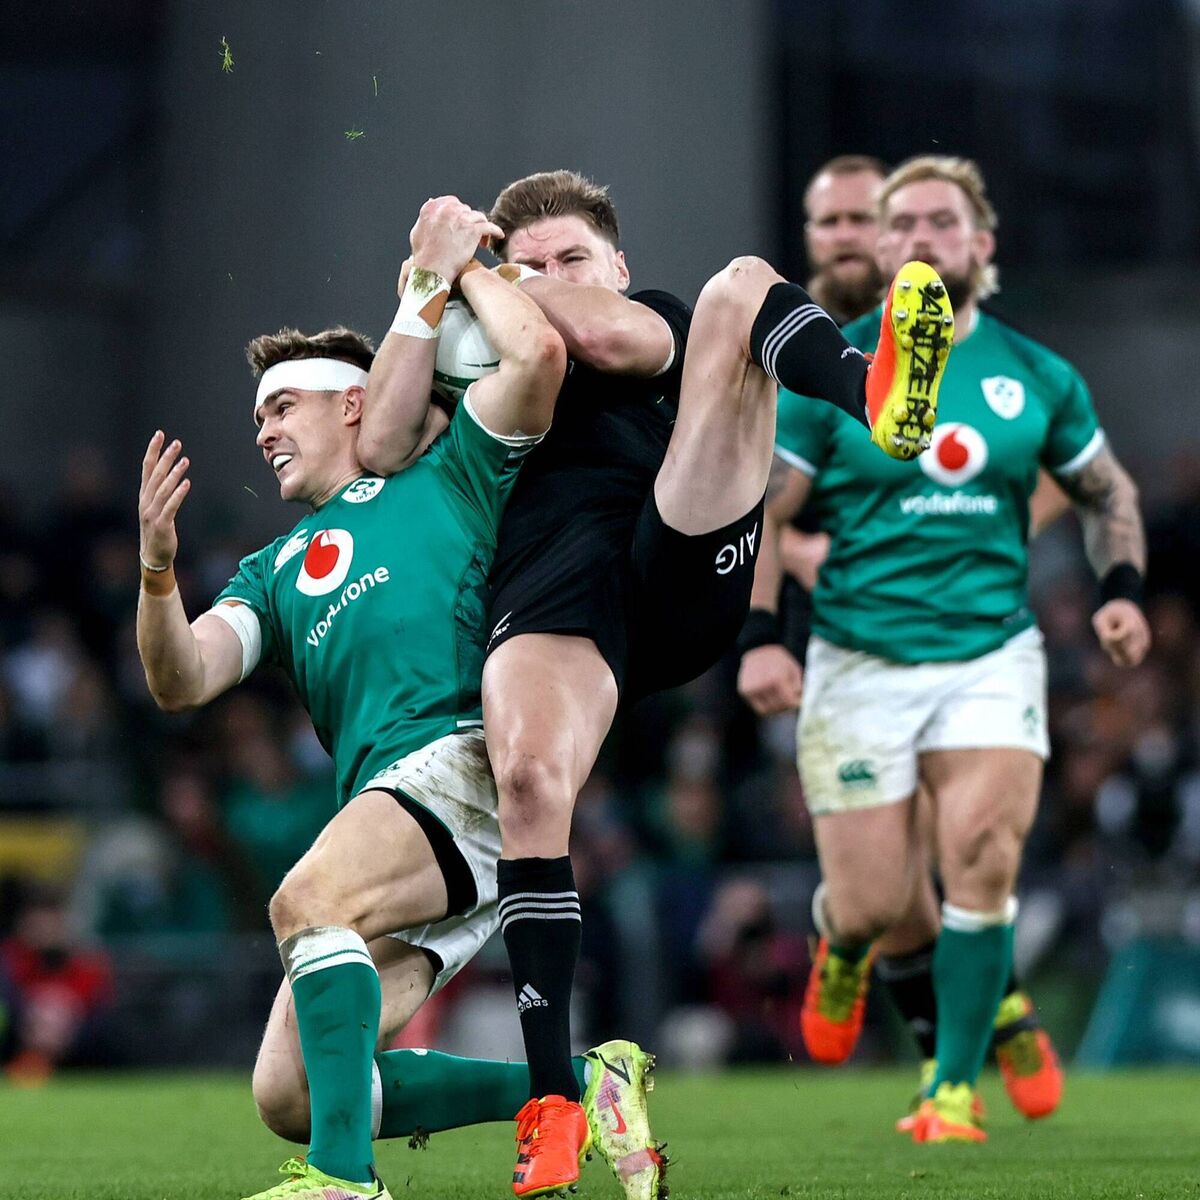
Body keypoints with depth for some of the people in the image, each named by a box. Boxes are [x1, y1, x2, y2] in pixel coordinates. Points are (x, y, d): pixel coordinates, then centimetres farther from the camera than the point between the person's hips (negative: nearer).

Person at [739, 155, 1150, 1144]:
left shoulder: (1038, 376, 6)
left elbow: (1108, 493, 20)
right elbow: (760, 512, 1)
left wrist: (1123, 590, 3)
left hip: (993, 654, 1)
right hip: (861, 662, -1)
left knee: (982, 861, -18)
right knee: (874, 905, -4)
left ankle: (955, 1086, -5)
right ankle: (843, 948, 35)